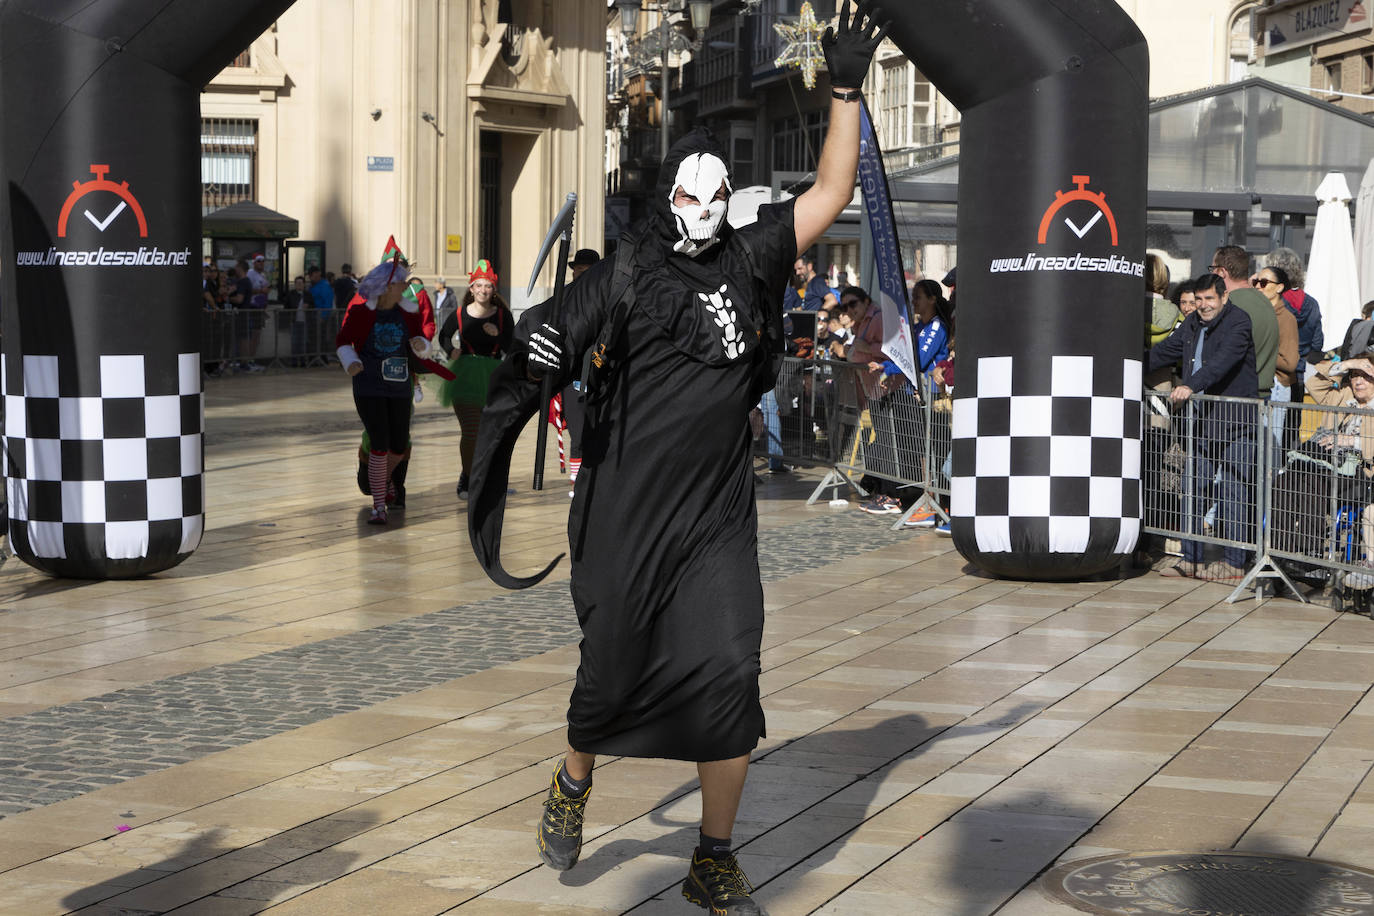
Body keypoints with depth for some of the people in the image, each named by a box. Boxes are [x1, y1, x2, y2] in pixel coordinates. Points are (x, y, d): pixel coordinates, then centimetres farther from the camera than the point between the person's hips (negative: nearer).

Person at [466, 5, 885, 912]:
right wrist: (532, 354, -25)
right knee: (616, 667, 6)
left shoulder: (747, 259, 8)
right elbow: (555, 347, -5)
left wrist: (846, 91, 5)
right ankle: (574, 784, 40)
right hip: (629, 508, -2)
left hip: (717, 513, 3)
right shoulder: (626, 274, -1)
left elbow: (831, 194, 10)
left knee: (731, 672, -6)